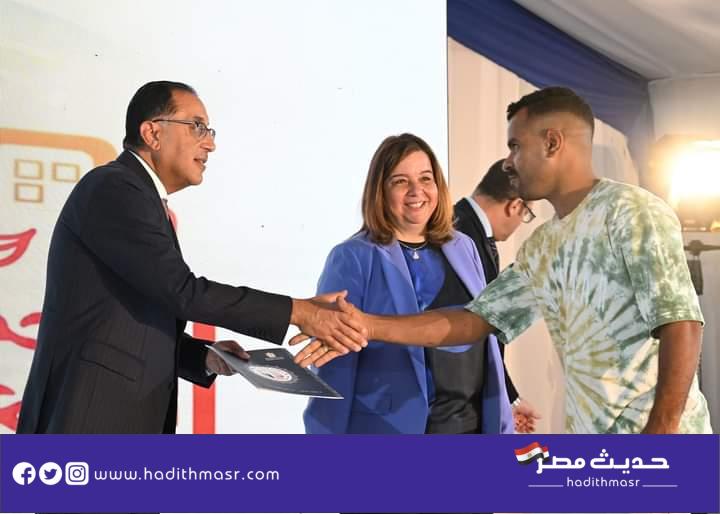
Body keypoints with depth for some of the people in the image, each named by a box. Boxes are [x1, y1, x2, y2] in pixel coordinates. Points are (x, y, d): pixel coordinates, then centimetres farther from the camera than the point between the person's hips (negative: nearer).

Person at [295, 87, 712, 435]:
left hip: (657, 432, -7)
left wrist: (659, 434, -23)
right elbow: (471, 322, 14)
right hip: (589, 435, 8)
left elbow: (681, 323, -17)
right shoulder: (539, 250, 14)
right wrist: (369, 326, 6)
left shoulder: (630, 211, -10)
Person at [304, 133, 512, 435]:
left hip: (472, 422, 5)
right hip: (391, 427, -5)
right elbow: (333, 365, -9)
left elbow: (485, 339, 12)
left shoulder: (463, 248, 8)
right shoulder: (352, 259, -8)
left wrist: (501, 420, 11)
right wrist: (327, 432, -11)